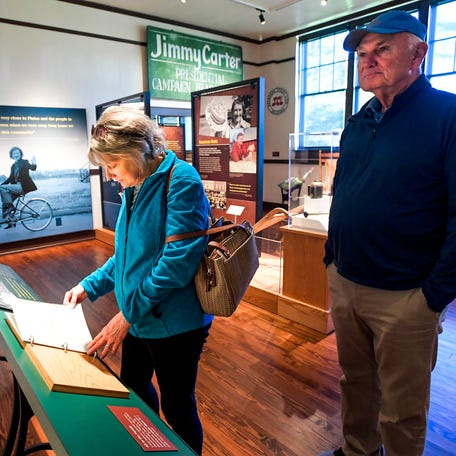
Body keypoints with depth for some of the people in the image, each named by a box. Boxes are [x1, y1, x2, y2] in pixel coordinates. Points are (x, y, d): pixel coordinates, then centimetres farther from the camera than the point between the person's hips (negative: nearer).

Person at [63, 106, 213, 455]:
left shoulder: (181, 180, -20)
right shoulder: (135, 187, 7)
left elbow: (179, 259, -26)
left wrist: (129, 313, -22)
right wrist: (89, 286, 9)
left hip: (173, 323, -9)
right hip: (137, 319, 9)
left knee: (177, 407, 11)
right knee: (134, 390, 26)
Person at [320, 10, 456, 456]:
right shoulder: (358, 123, 9)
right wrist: (332, 256, 11)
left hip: (404, 297, -6)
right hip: (344, 284, 6)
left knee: (402, 409, 13)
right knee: (355, 383, 24)